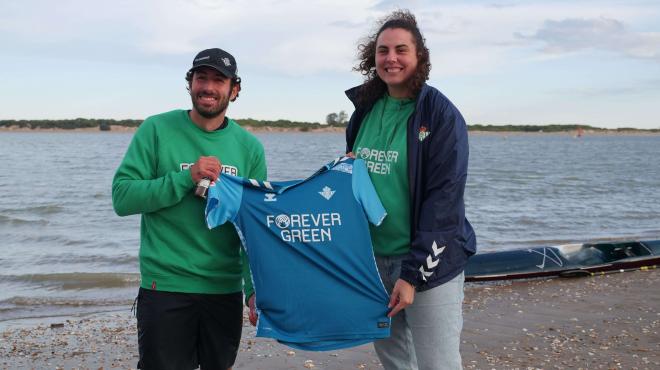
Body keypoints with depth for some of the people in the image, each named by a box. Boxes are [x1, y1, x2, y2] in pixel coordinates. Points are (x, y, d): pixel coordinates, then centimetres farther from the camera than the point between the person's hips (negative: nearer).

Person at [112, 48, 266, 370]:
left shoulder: (249, 146, 3)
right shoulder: (157, 130, -4)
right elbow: (122, 197, -10)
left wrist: (257, 287, -1)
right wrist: (187, 178, -19)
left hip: (226, 290, 3)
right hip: (165, 287, -3)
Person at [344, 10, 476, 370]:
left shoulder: (442, 115, -12)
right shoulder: (365, 109, 6)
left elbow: (443, 201, -16)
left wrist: (414, 273, -18)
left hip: (429, 265, -6)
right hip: (373, 259, 6)